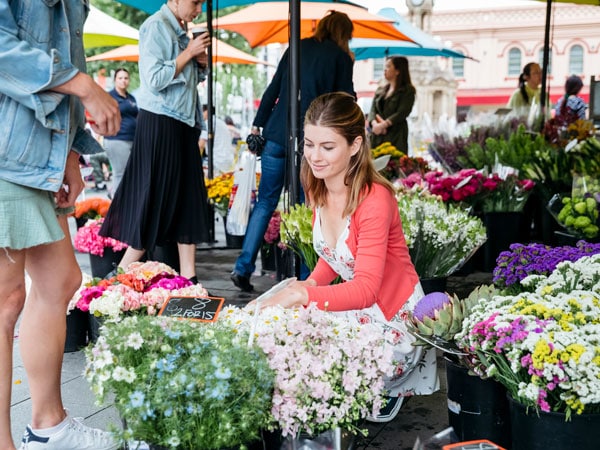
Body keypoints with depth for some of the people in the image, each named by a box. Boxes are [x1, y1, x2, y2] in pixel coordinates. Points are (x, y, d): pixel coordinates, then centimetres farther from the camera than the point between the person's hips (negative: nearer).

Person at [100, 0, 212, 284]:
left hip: (184, 124, 9)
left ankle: (188, 278, 11)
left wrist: (199, 61, 7)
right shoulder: (156, 26, -11)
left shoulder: (181, 31, 16)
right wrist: (189, 52, -13)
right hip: (160, 124, -9)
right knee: (154, 204, -6)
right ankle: (121, 277, 4)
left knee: (188, 202, 7)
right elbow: (155, 79, -20)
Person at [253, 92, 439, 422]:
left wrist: (302, 295, -50)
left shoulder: (375, 200, -27)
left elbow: (366, 290, -35)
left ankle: (385, 391, 9)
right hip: (353, 305, 8)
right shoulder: (317, 189, -3)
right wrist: (311, 283, -12)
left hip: (394, 321, -8)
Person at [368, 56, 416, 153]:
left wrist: (383, 125, -17)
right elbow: (373, 110, 11)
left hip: (395, 137, -5)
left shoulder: (408, 90, 3)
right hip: (377, 136, 5)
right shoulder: (380, 90, 20)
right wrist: (374, 123, -11)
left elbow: (402, 113, -9)